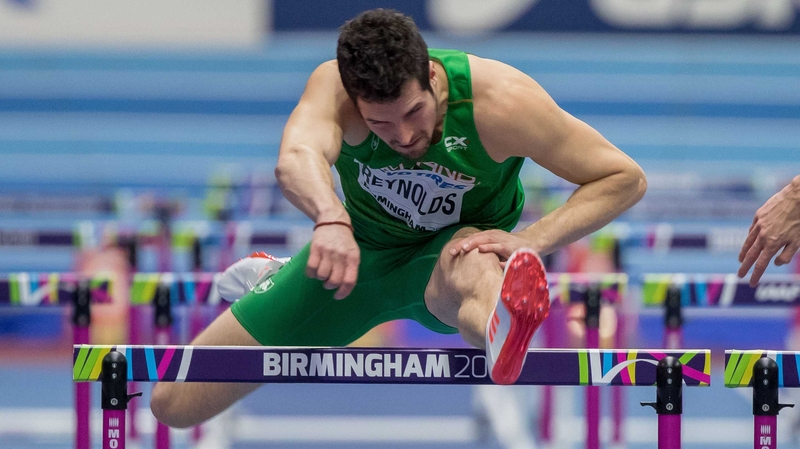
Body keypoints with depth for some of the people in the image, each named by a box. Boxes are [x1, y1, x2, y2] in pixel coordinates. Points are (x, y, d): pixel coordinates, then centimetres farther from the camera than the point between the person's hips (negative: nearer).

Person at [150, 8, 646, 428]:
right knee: (173, 404, 3)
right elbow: (296, 159, -51)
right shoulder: (333, 86, -29)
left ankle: (502, 333, -82)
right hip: (362, 253, 2)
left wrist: (530, 242, -35)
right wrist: (330, 219, -73)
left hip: (452, 251, -2)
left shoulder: (498, 100, -30)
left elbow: (627, 178, -23)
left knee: (469, 265, -44)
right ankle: (268, 280, 34)